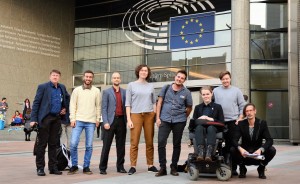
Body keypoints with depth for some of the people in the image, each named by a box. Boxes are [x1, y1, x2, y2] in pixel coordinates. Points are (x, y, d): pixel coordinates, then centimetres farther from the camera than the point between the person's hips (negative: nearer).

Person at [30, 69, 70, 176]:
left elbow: (67, 98, 29)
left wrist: (66, 108, 13)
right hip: (45, 118, -5)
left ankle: (53, 167, 15)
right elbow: (36, 103, -6)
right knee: (42, 143, 0)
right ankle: (40, 168, 5)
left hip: (57, 118, 5)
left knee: (53, 144, 10)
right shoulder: (43, 87, -3)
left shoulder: (62, 88, 12)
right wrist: (33, 119, -12)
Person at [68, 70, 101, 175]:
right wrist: (72, 119, -4)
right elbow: (72, 105, 4)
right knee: (73, 143, -8)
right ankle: (74, 166, 8)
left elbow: (98, 106, 9)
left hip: (91, 122, 1)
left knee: (89, 146, 3)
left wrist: (98, 119, 2)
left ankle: (86, 167, 13)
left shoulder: (96, 91, 8)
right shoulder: (77, 90, 6)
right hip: (78, 120, 0)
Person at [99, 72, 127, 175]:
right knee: (106, 145, -2)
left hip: (121, 121, 3)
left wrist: (127, 120, 3)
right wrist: (105, 122, -11)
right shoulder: (106, 92, 5)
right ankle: (103, 168, 3)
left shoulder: (124, 92, 12)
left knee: (121, 145, 7)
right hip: (110, 121, -3)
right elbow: (104, 108, -1)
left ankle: (120, 166, 15)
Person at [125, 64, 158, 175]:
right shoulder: (131, 85, 7)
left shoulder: (151, 86, 14)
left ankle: (150, 165, 9)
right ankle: (133, 166, -3)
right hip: (136, 115, -2)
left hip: (149, 115, 2)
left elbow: (154, 102, 16)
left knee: (149, 142, 2)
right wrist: (128, 119, -5)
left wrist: (155, 116, 5)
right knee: (134, 142, -6)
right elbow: (128, 103, 3)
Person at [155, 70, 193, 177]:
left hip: (179, 121, 0)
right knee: (161, 142, -9)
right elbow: (159, 103, 5)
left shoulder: (186, 92, 3)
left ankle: (174, 168, 19)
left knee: (176, 144, 8)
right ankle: (162, 168, 0)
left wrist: (183, 118, 9)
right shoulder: (166, 88, 4)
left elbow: (189, 108, 13)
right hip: (165, 120, 0)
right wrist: (158, 118, 0)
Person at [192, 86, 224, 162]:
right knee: (199, 127, -36)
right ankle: (200, 151, -53)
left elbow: (221, 122, 4)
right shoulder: (197, 107, 23)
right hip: (201, 127, 1)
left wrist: (211, 119, -10)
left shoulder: (218, 107, 16)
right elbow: (193, 121, 12)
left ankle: (209, 152, -54)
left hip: (213, 128, -1)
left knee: (210, 128, -38)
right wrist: (199, 119, -9)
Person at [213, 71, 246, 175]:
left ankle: (233, 168, 3)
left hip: (233, 121, -1)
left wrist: (240, 118, -3)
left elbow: (242, 106, 7)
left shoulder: (236, 91, 7)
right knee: (226, 144, 5)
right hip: (220, 121, 1)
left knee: (234, 144, -1)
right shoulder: (216, 91, 9)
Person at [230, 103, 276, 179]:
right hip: (244, 154, 0)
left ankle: (261, 169, 1)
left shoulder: (262, 123, -7)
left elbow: (269, 140, -16)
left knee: (272, 150, -26)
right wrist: (240, 148, -38)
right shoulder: (241, 124, -5)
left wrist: (260, 150, -35)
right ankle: (242, 169, 1)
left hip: (258, 154, 0)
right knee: (232, 149, -28)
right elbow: (235, 140, -15)